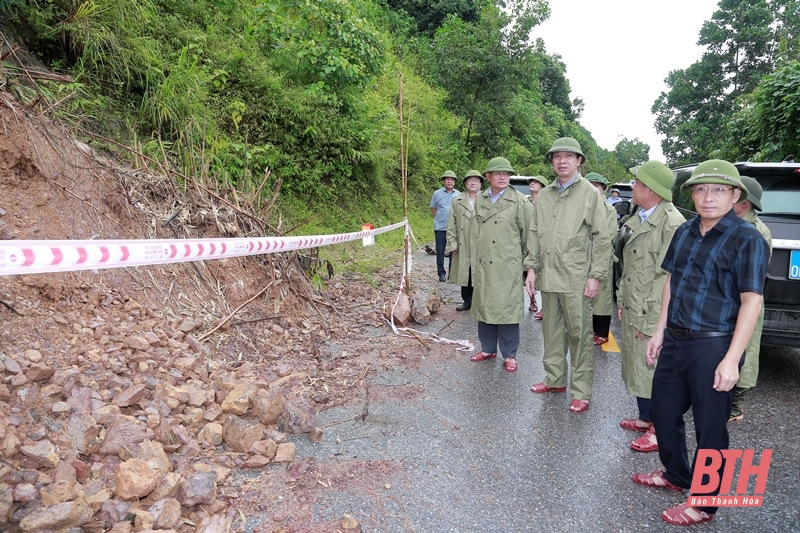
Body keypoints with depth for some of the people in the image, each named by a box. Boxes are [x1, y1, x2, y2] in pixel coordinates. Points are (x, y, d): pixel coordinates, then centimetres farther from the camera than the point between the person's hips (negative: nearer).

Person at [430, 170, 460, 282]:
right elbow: (433, 209, 9)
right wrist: (439, 219, 5)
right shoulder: (437, 194, 2)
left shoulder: (458, 195, 6)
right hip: (440, 228, -1)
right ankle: (441, 273, 12)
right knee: (440, 251, 2)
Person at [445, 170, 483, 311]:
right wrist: (452, 243, 0)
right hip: (463, 247, 2)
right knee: (465, 274, 9)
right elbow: (452, 224, 7)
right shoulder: (457, 202, 10)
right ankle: (467, 301, 22)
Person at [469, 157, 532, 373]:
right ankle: (488, 348, 27)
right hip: (483, 266, 5)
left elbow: (529, 232, -1)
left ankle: (509, 354, 14)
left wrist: (522, 257, 5)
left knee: (507, 309, 1)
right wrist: (475, 261, 13)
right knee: (484, 306, 12)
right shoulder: (480, 200, 8)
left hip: (508, 266, -4)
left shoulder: (519, 201, -6)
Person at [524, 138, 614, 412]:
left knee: (579, 334, 1)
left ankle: (581, 391, 12)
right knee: (552, 331, 14)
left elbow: (602, 238, -5)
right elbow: (534, 234, 14)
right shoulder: (544, 195, 12)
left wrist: (596, 276, -10)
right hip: (548, 276, 5)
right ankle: (555, 379, 28)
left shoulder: (590, 194, -2)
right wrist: (532, 267, 7)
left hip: (577, 279, -5)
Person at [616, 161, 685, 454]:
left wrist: (650, 321, -19)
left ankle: (661, 430, 17)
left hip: (652, 314, -9)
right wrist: (622, 301, 13)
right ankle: (645, 418, 35)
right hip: (632, 310, 9)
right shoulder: (637, 219, 11)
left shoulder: (672, 222, -17)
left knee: (654, 371, 2)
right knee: (637, 367, 18)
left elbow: (667, 276, -20)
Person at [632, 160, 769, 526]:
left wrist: (732, 359, -20)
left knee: (710, 427, 7)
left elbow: (751, 301, -16)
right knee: (663, 411, 18)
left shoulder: (747, 239, -12)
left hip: (713, 346, -6)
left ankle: (703, 503, 25)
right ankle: (675, 475, 41)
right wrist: (660, 331, 12)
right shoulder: (685, 232, 7)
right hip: (675, 341, 7)